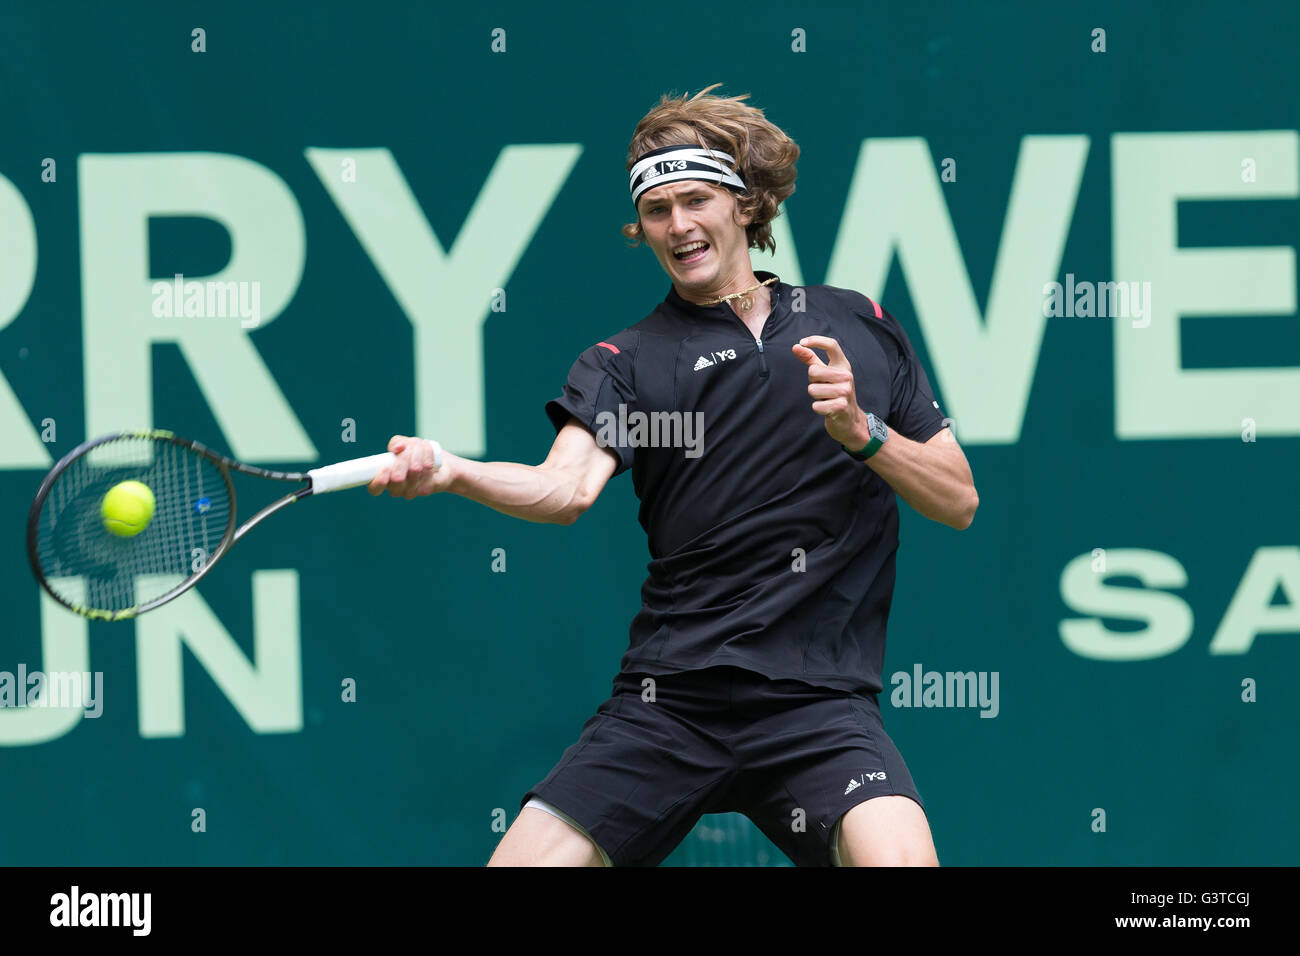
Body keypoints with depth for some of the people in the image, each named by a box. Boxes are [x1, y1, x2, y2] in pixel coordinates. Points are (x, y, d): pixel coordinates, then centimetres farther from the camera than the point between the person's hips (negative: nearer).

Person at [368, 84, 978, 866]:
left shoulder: (859, 328, 12)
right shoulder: (626, 363, 7)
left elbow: (959, 502, 10)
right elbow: (569, 487, -13)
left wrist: (863, 433, -7)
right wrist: (449, 473, -32)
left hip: (820, 705, -1)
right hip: (667, 705, 1)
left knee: (895, 857, -29)